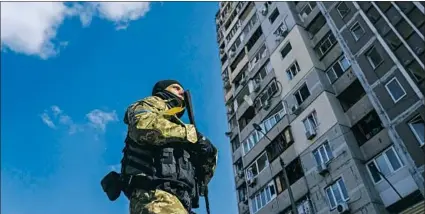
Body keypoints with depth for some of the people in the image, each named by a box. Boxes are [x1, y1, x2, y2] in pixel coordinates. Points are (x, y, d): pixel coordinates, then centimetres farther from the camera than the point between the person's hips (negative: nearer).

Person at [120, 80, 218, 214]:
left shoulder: (181, 129, 34)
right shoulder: (152, 104, 17)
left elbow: (202, 177, 28)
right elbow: (143, 125, -10)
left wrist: (210, 157, 6)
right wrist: (192, 133, -4)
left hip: (179, 201, 8)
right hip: (156, 194, -8)